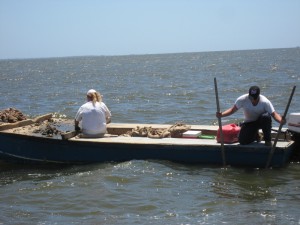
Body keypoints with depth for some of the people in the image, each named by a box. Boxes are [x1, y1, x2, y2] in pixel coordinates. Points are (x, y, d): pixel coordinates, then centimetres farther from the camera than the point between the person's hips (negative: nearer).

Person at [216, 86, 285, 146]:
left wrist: (281, 120, -49)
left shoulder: (265, 102, -26)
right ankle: (255, 135, 18)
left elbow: (274, 114, -27)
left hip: (262, 121, -1)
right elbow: (232, 110, -16)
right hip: (249, 122, 2)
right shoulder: (242, 99, -22)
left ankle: (267, 139, -15)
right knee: (242, 141, -19)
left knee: (266, 117, -38)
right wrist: (221, 115, -33)